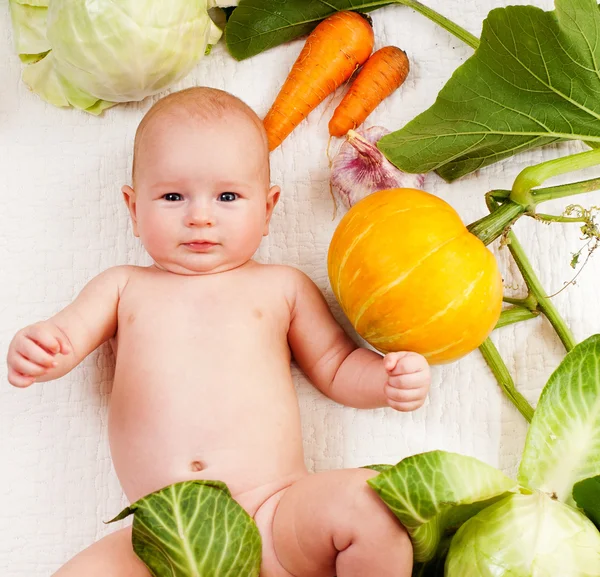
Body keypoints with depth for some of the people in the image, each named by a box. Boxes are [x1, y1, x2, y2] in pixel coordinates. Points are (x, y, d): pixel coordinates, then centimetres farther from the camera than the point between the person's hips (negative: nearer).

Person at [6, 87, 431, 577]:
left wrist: (389, 379, -3)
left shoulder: (282, 286, 15)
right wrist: (34, 349, -14)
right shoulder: (123, 287, 18)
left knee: (370, 503, -26)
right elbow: (64, 339, 10)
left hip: (278, 515, 0)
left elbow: (336, 367, 18)